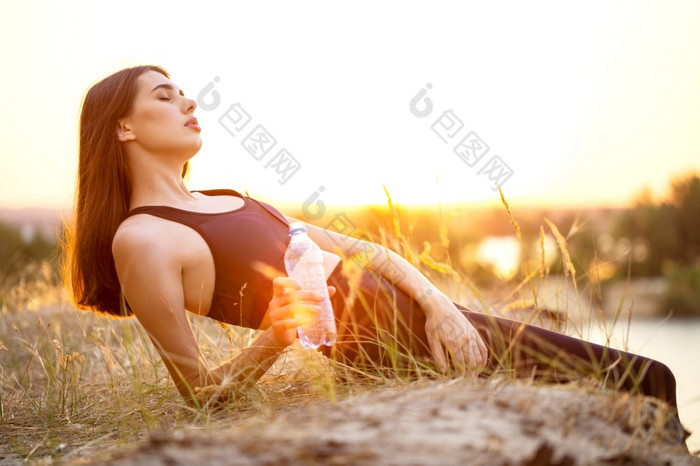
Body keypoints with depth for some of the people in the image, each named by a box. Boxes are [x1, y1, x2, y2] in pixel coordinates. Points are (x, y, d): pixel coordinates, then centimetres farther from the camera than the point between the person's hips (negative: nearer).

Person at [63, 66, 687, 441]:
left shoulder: (230, 203, 17)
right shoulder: (141, 239, -8)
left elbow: (352, 249, 13)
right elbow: (200, 393, -8)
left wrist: (438, 303, -2)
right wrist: (274, 337, -24)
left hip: (414, 310, 8)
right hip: (379, 343, -8)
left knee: (650, 381, 9)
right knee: (639, 390, -3)